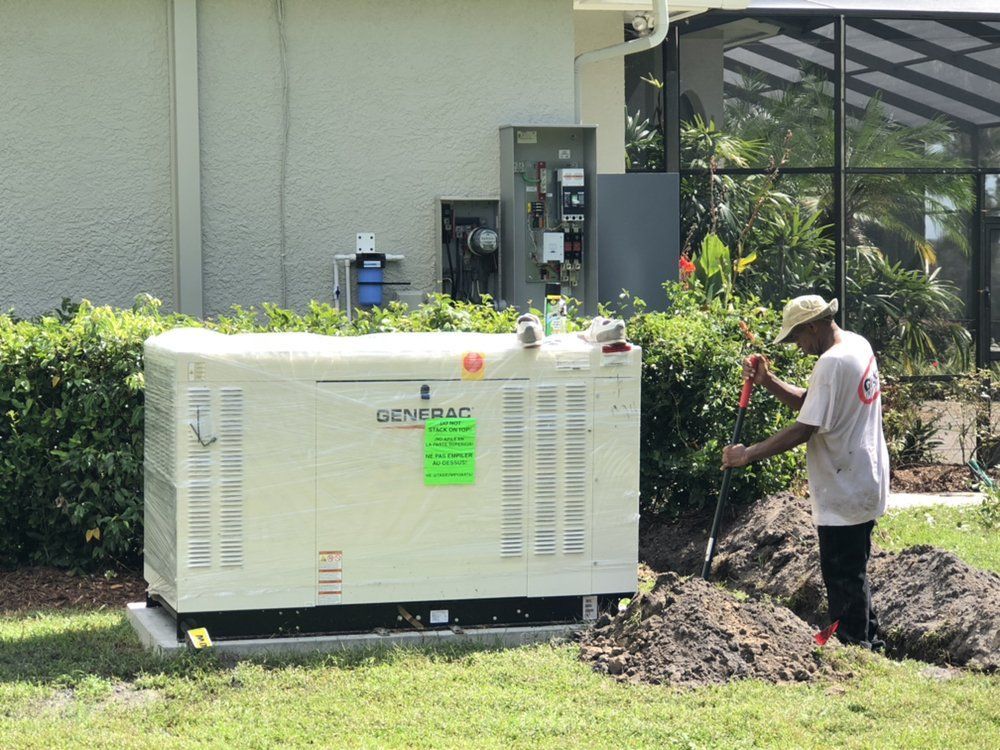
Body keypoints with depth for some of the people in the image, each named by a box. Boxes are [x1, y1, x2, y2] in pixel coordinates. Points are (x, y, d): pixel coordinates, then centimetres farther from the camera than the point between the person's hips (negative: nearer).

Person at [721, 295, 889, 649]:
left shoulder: (831, 363, -22)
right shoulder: (858, 345, 9)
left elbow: (803, 429, -23)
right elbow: (807, 403, 13)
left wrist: (748, 454, -18)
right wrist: (767, 381, 1)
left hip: (843, 492, -10)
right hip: (865, 484, 10)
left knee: (842, 578, -2)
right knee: (853, 572, 20)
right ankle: (869, 641, 29)